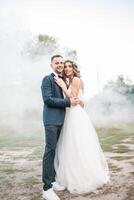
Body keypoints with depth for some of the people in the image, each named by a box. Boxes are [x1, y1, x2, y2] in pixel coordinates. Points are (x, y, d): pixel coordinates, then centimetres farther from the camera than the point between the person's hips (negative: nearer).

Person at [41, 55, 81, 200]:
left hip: (61, 120, 8)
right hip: (51, 120, -7)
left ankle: (52, 181, 23)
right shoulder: (47, 79, -6)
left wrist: (75, 101, 4)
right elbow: (47, 99, -16)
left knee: (55, 151, 12)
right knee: (50, 151, -7)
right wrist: (68, 102, -16)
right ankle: (47, 188, -1)